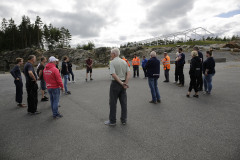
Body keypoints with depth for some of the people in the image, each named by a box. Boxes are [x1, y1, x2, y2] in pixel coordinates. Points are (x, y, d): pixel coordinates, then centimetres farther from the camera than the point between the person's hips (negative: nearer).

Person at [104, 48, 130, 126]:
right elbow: (128, 73, 0)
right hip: (123, 83, 6)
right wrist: (125, 83, -8)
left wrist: (121, 83, -17)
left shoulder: (112, 62, -10)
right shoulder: (124, 62, 9)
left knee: (113, 102, 4)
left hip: (115, 83, -6)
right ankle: (124, 120, 20)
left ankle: (112, 121, 13)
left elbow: (114, 75, -21)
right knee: (123, 102, 10)